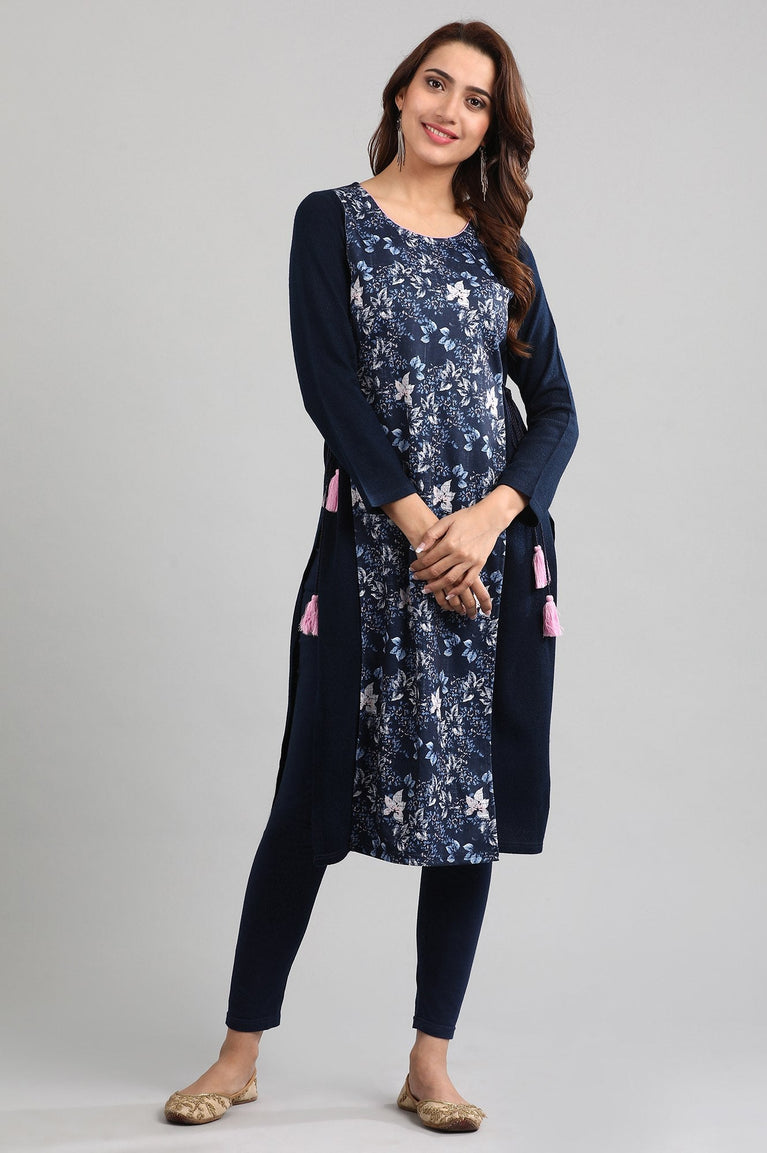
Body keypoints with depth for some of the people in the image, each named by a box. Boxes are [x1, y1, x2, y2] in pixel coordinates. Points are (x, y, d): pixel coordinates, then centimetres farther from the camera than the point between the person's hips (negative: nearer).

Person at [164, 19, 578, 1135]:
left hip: (497, 549, 4)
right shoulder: (333, 222, 5)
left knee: (477, 793, 4)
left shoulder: (501, 251, 14)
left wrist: (489, 518, -10)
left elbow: (556, 410, 8)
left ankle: (431, 1061, 15)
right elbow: (331, 385, -5)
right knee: (315, 796, 0)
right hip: (374, 543, -3)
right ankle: (241, 1052, 13)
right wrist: (419, 525, -14)